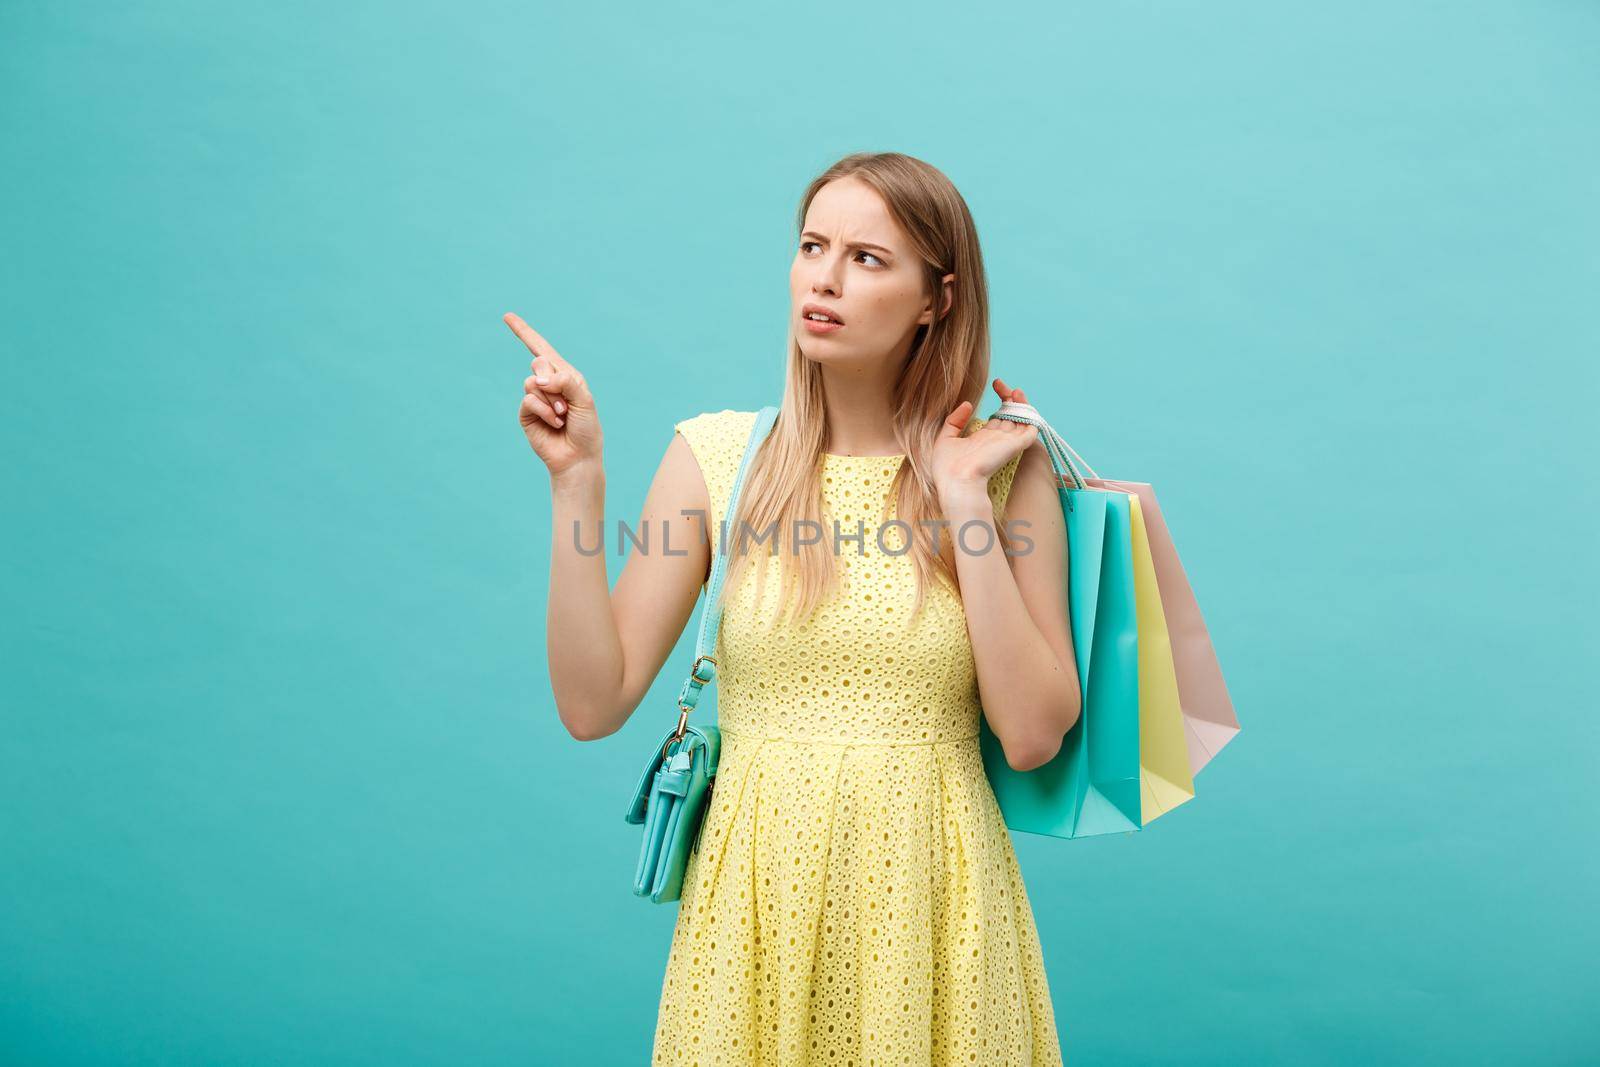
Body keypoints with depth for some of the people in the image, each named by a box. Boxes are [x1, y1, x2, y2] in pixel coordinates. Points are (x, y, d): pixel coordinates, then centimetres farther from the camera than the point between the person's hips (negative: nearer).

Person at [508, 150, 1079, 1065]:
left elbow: (1033, 735, -11)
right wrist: (578, 482, -12)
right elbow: (593, 704, -6)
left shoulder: (1007, 467, -4)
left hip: (930, 895, 0)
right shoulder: (719, 455, -2)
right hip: (759, 886, 1)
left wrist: (963, 500, -14)